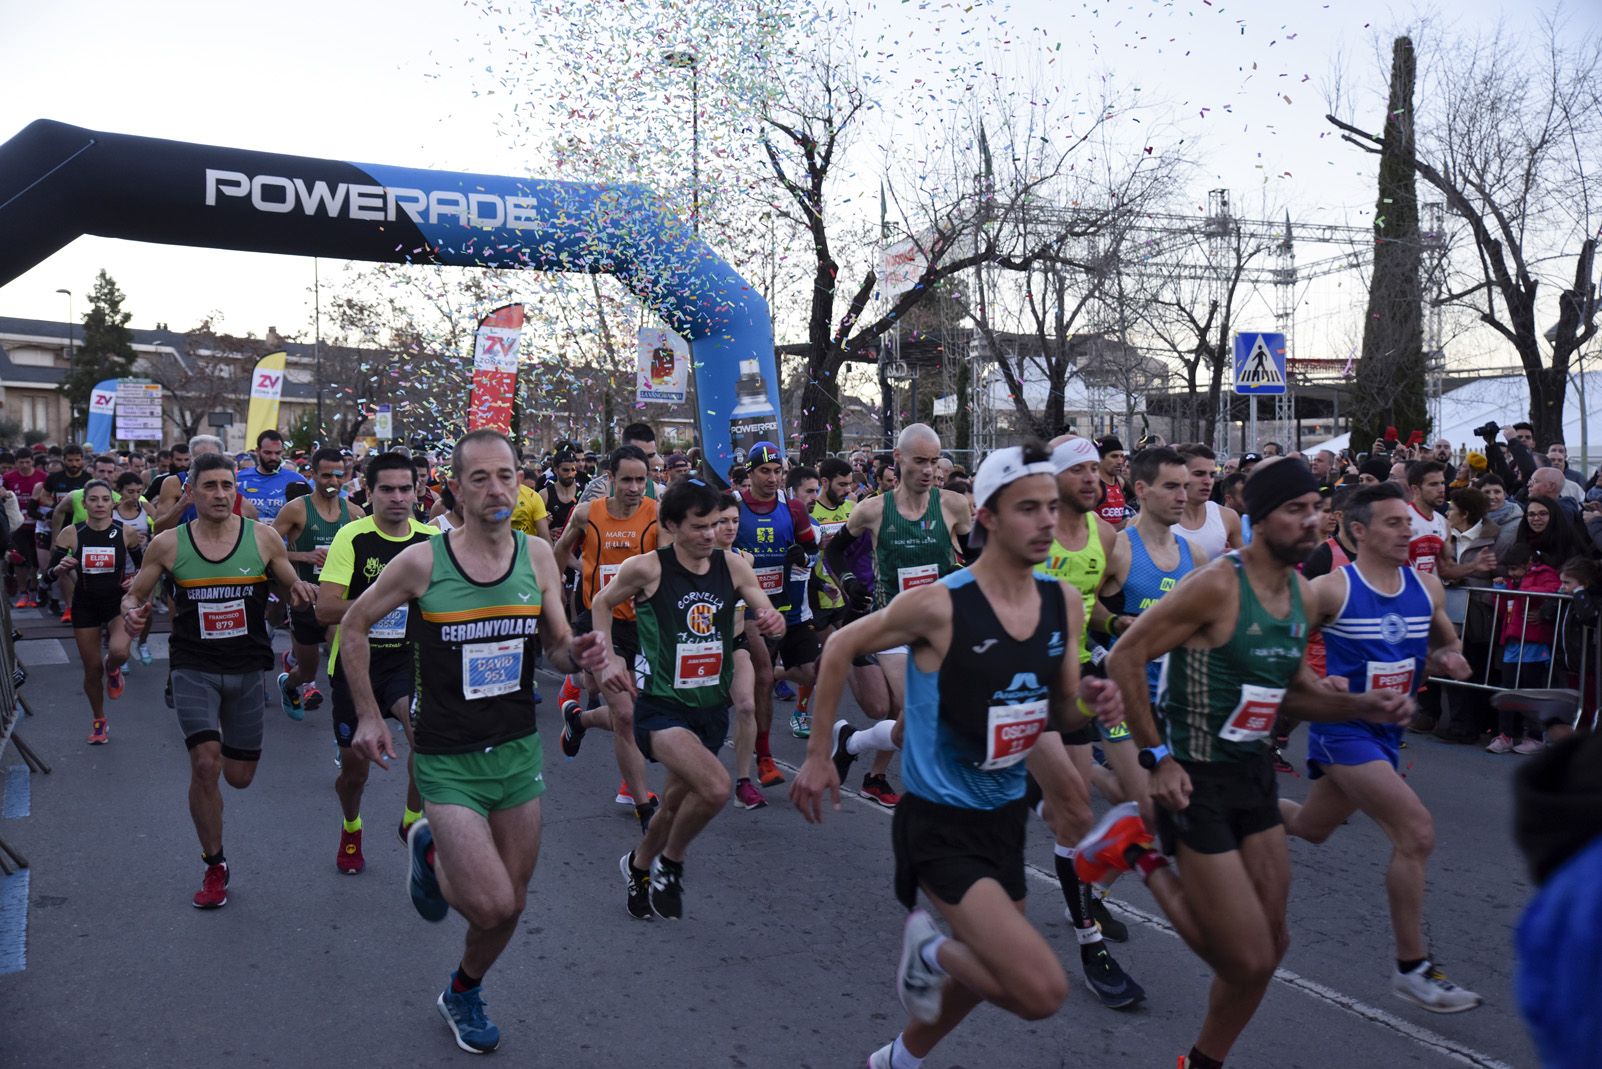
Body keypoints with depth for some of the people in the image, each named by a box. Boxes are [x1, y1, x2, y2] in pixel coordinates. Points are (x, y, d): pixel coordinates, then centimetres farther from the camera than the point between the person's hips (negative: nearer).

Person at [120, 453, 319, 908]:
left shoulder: (263, 538, -3)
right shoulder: (167, 544, -3)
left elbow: (292, 590, 7)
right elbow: (134, 594, 8)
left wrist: (299, 592, -17)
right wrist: (132, 612, -15)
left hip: (247, 670, 1)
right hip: (194, 668, -1)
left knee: (239, 777, 9)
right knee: (205, 764, -16)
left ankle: (225, 742, 49)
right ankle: (215, 866, 5)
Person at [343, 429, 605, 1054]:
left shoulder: (537, 555, -5)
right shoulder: (422, 561, -14)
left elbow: (557, 647, 3)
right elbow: (354, 625, 1)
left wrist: (578, 654, -21)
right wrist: (368, 715, -1)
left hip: (519, 750, 4)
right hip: (448, 760, -3)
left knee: (511, 906, 13)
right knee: (492, 905, -13)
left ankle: (463, 995, 44)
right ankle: (432, 853, 22)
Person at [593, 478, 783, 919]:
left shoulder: (732, 565, -2)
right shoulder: (646, 568, -11)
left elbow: (769, 617, -4)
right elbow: (602, 603, 6)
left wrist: (772, 621, -27)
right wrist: (608, 658, -2)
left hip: (711, 706, 5)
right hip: (661, 705, -5)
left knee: (676, 803, 18)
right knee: (715, 787, -26)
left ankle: (639, 866, 49)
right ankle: (670, 863, 4)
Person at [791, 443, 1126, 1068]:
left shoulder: (1065, 604, -2)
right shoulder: (939, 604, -21)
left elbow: (1059, 714, 9)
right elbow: (841, 648, -7)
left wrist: (1089, 703, -14)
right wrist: (818, 755, -4)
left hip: (1006, 815, 7)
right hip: (940, 823, -7)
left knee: (990, 967, 25)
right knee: (1042, 991, -19)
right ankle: (929, 952, 10)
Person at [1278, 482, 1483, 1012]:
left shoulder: (1426, 587, 2)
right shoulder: (1330, 589, -16)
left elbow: (1448, 642, 18)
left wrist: (1448, 660, -5)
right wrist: (1318, 683, -28)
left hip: (1387, 729, 7)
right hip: (1342, 727, -7)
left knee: (1311, 828, 21)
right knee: (1417, 832, -18)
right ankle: (1412, 967, -4)